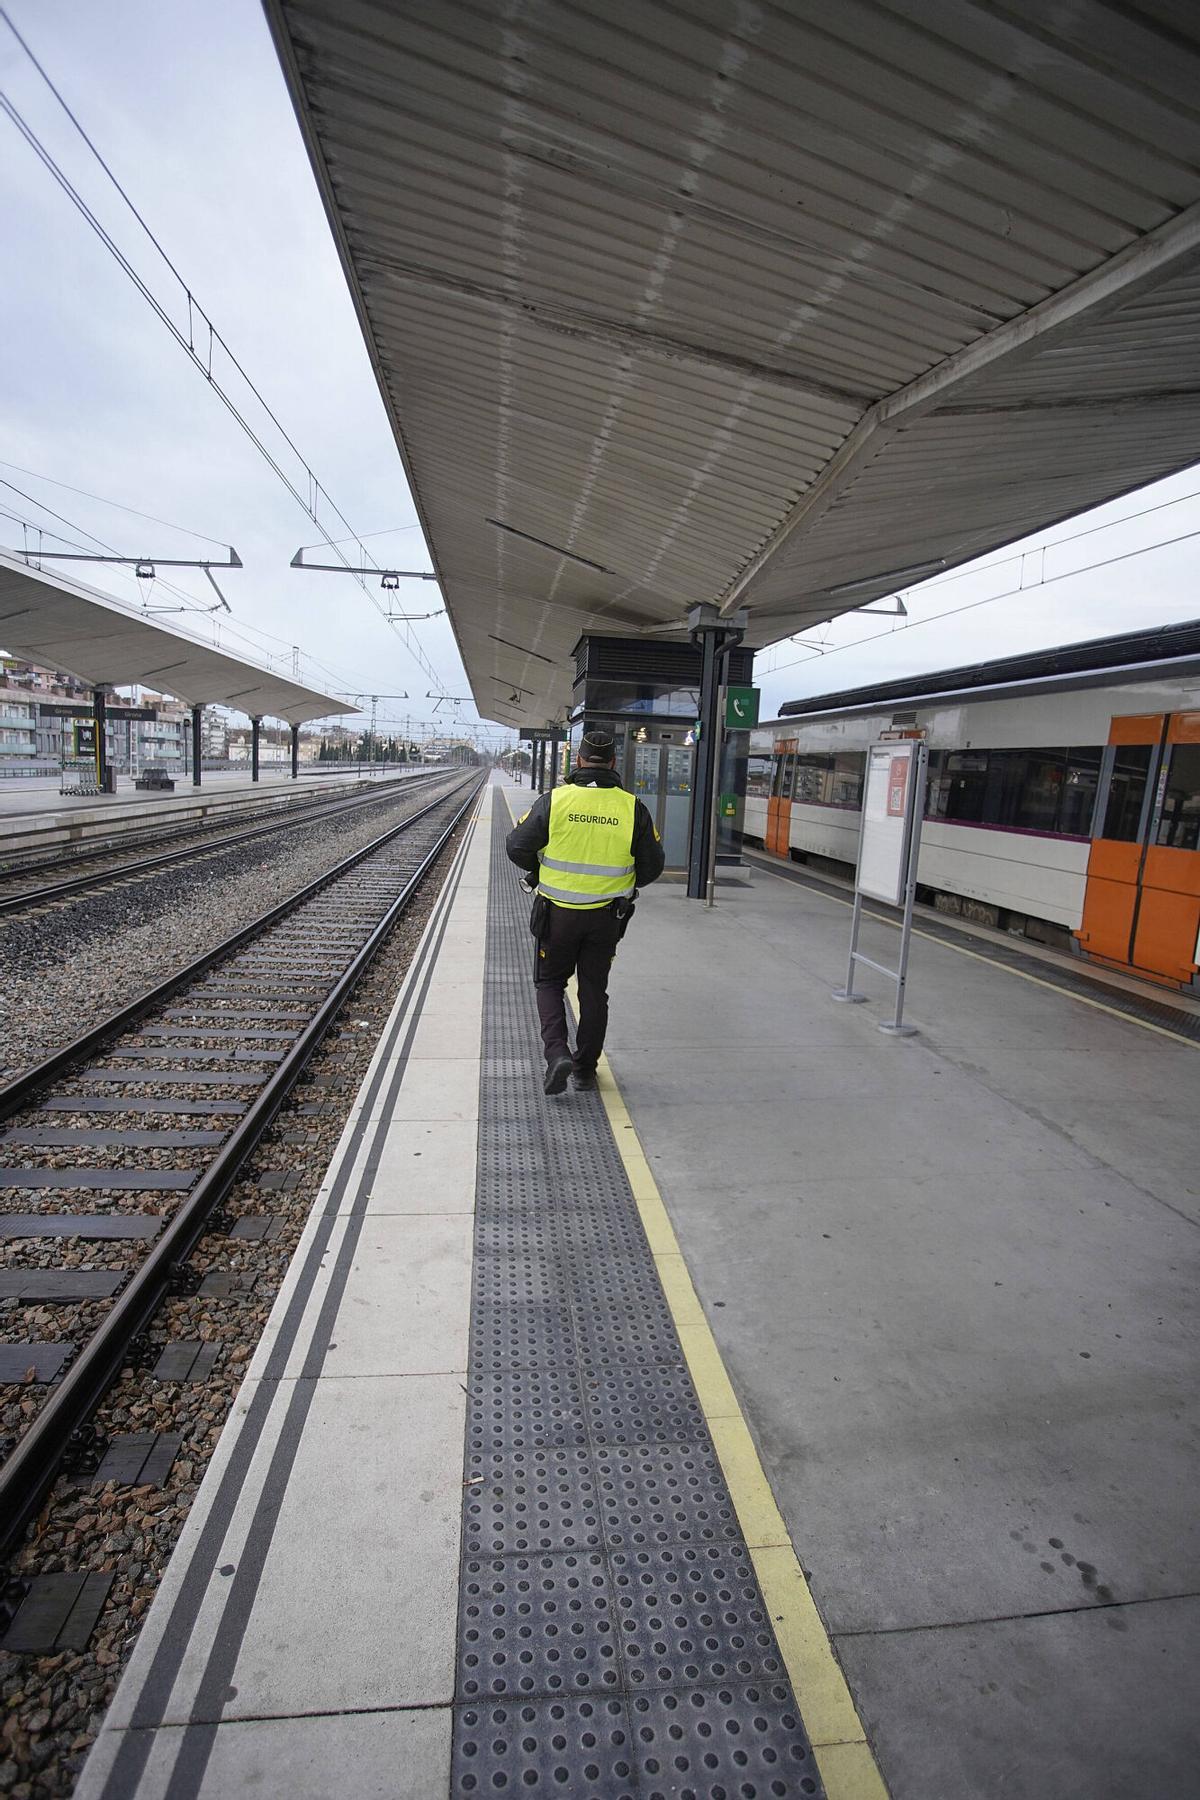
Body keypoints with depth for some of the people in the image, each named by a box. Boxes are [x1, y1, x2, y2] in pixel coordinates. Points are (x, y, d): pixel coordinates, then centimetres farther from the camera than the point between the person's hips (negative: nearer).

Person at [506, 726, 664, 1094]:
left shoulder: (554, 800, -10)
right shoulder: (632, 807, -5)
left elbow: (517, 846, -6)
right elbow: (652, 865, 1)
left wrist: (538, 873, 14)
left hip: (558, 912, -1)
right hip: (607, 916, 2)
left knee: (550, 982, 16)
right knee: (594, 991, 14)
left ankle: (556, 1051, -2)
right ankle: (585, 1069, 23)